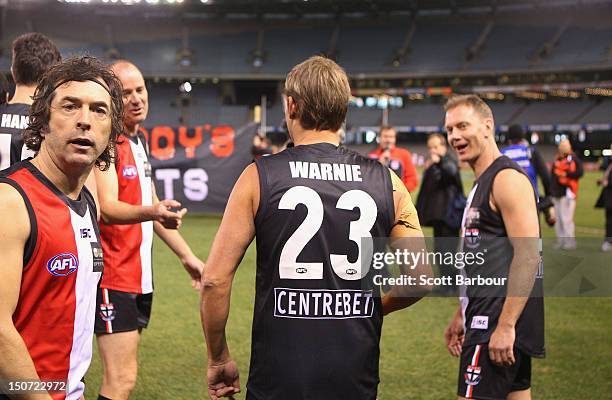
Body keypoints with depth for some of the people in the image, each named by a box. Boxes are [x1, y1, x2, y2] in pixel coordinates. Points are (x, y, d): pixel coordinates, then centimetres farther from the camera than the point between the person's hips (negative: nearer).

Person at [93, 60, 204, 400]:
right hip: (112, 276, -9)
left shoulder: (139, 140, 14)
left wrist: (186, 256, 22)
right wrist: (151, 212, -43)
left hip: (140, 276, 9)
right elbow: (106, 209, -24)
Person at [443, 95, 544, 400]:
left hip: (501, 318, -10)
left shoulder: (507, 179, -13)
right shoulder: (481, 183, 17)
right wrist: (461, 316, 24)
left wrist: (506, 326, -24)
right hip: (485, 316, 10)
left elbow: (528, 256, -21)